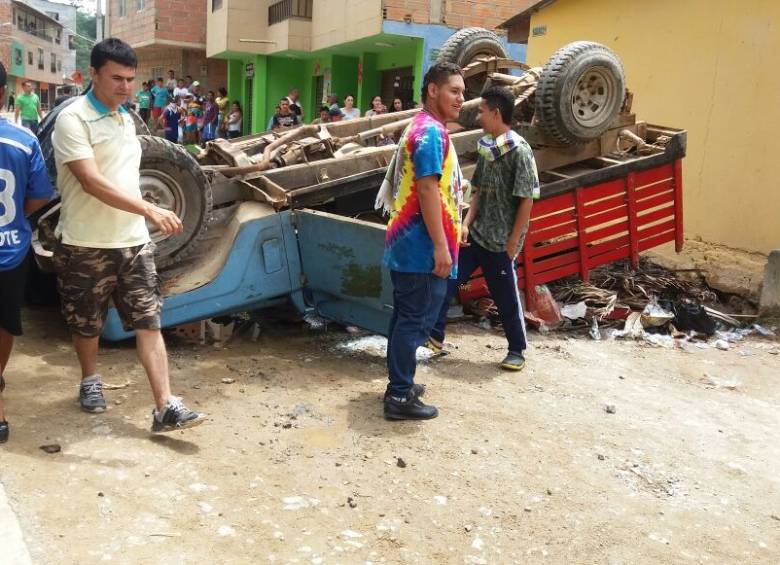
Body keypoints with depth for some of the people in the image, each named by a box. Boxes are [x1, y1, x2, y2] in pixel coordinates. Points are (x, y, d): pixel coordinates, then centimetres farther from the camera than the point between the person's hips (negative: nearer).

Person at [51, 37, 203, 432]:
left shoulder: (126, 119, 11)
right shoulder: (73, 119, -13)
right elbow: (92, 182, -24)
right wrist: (150, 210, -33)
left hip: (133, 241, 5)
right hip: (86, 245, -5)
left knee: (149, 322, -2)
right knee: (87, 323, 13)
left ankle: (165, 407, -3)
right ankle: (91, 380, 39)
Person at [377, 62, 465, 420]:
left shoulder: (422, 127, 19)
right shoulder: (432, 131, -14)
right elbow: (427, 191, -21)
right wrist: (440, 246, -22)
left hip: (409, 242, 11)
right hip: (423, 246, -10)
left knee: (406, 316, 15)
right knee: (416, 320, -5)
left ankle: (400, 384, 26)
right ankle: (400, 397, 2)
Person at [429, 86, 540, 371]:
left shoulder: (519, 151, -14)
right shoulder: (485, 147, 8)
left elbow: (527, 200, -14)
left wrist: (512, 242, -13)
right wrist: (466, 224, 2)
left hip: (500, 243, -7)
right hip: (475, 235, 7)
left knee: (506, 298, 6)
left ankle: (517, 350, 25)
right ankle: (435, 335, 18)